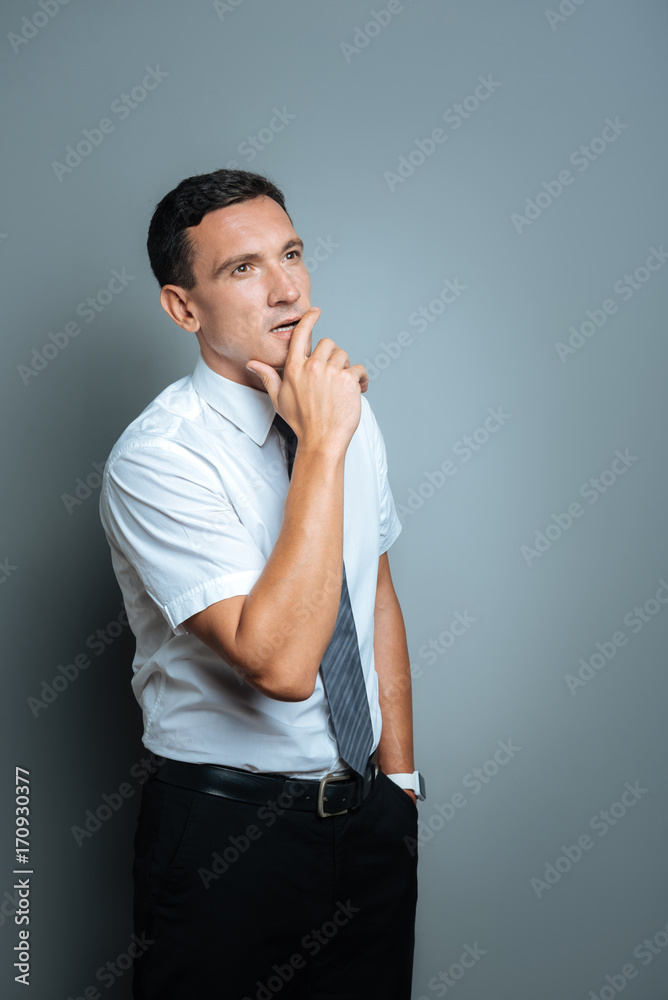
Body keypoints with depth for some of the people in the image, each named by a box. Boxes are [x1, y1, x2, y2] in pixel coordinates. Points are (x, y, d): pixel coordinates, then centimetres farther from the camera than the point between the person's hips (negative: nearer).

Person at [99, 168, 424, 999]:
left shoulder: (348, 413, 1)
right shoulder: (155, 460, -21)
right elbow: (281, 662, -31)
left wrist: (399, 779, 8)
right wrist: (322, 444, -30)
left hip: (370, 814, 6)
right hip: (228, 834, -6)